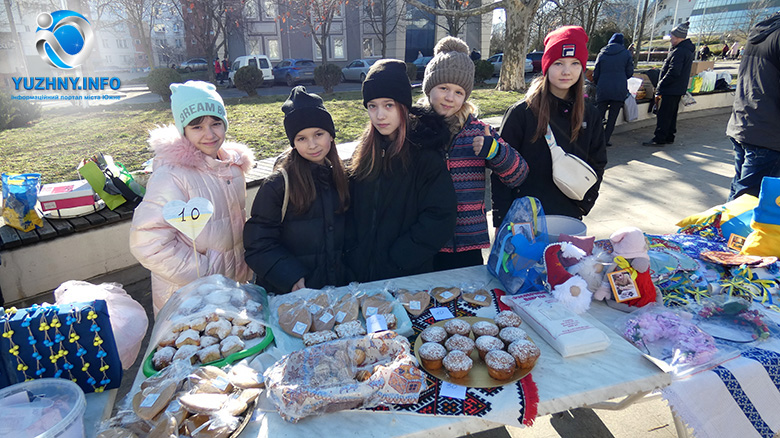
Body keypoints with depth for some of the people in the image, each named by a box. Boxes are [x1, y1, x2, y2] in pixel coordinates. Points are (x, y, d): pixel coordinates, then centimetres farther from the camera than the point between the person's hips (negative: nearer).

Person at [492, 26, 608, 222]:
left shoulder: (589, 115, 4)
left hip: (569, 219, 4)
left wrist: (585, 202, -1)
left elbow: (597, 163, 15)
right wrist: (501, 222, -12)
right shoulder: (521, 112, -9)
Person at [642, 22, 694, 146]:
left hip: (671, 89, -11)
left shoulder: (679, 52, -19)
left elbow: (673, 72, -24)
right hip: (678, 89, 11)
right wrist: (661, 86, 17)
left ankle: (659, 139, -5)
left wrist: (660, 86, -17)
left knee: (663, 114, -7)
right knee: (671, 114, 16)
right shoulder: (687, 50, 16)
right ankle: (669, 137, 24)